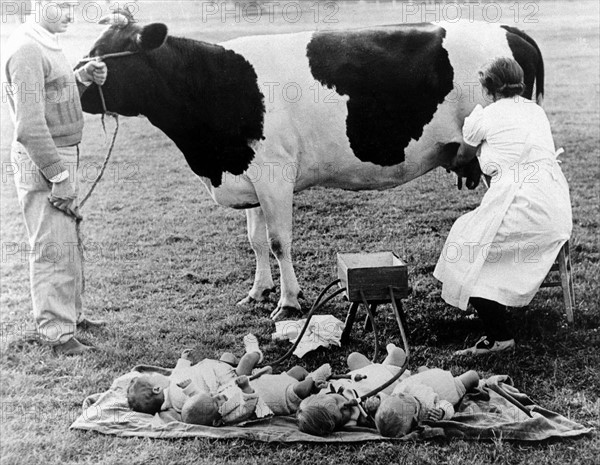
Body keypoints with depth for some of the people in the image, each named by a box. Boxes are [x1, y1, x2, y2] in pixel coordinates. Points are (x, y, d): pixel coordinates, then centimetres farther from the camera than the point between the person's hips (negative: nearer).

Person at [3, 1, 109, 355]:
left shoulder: (49, 44, 13)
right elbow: (30, 126, -23)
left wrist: (83, 78, 3)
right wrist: (58, 175, -23)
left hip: (63, 157, 10)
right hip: (41, 164, -10)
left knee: (69, 241, 19)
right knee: (53, 247, -3)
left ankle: (70, 314, 34)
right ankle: (54, 332, 8)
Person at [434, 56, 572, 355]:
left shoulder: (484, 117, 3)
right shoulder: (537, 112, 20)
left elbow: (464, 156, 23)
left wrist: (453, 162, 47)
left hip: (522, 205, -7)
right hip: (558, 213, 8)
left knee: (469, 254, 4)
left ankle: (498, 337, -1)